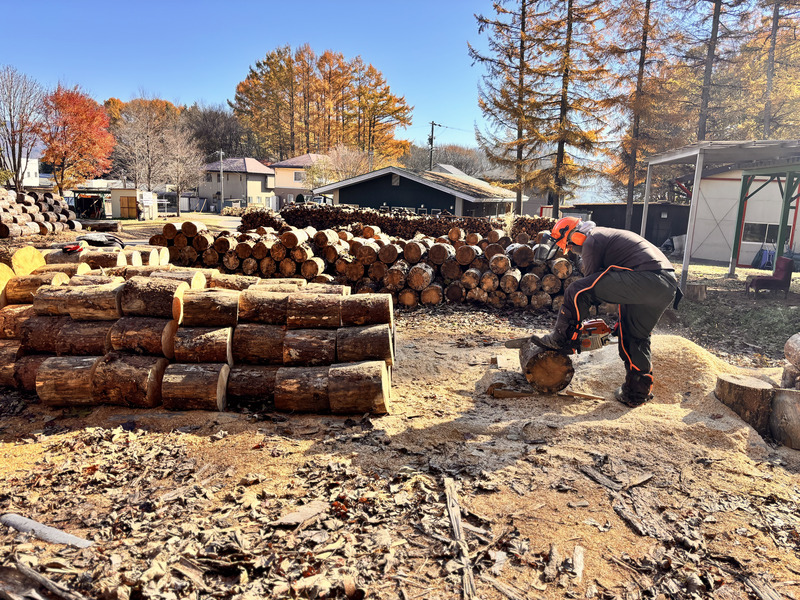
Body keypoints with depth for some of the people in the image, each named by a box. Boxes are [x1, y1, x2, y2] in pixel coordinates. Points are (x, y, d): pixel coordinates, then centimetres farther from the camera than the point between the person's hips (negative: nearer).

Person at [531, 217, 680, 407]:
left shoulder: (591, 240, 1)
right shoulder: (606, 235, 32)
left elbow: (590, 285, -1)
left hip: (647, 277, -10)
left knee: (577, 291, -11)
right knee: (636, 337, 21)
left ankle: (561, 340, -3)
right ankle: (637, 393, 26)